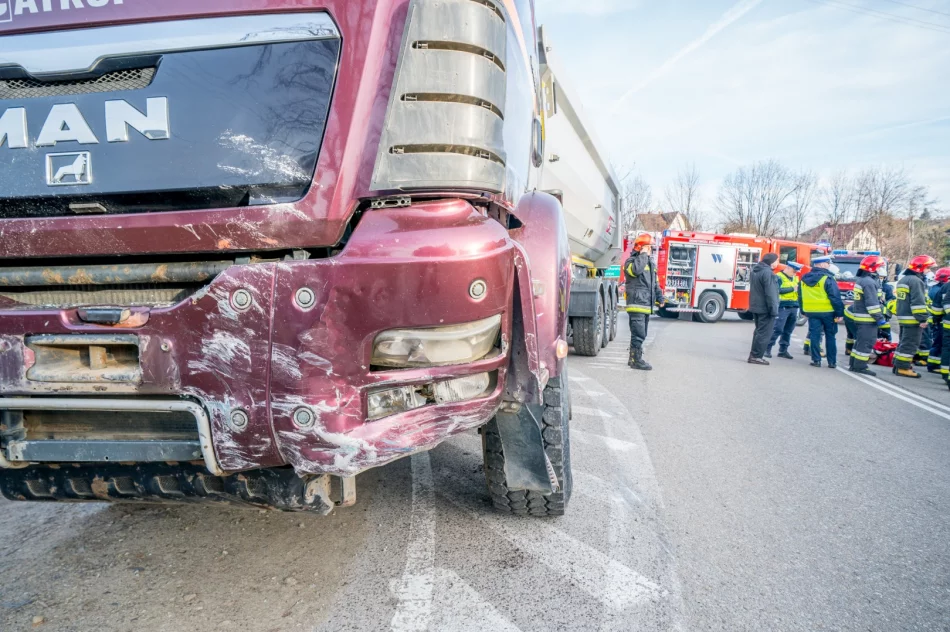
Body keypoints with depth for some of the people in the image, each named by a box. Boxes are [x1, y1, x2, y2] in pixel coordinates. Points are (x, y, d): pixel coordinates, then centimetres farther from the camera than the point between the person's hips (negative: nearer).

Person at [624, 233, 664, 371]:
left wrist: (660, 298, 16)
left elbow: (655, 284, 27)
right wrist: (643, 255, -16)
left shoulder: (651, 264, 22)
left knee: (641, 334, 13)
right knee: (638, 334, -10)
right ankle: (636, 360, -5)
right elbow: (636, 269, -29)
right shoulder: (632, 261, -4)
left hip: (647, 305, 9)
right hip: (637, 304, -9)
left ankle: (633, 359, 21)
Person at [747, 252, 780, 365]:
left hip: (755, 307, 10)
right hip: (765, 308, -10)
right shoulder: (768, 273, -18)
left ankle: (754, 354, 20)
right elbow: (770, 294, -22)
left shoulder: (756, 270, 12)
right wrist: (774, 310, -20)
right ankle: (756, 356, -3)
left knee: (759, 331, 17)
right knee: (764, 333, -4)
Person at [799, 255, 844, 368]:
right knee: (830, 336, 6)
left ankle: (816, 360, 5)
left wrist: (804, 311, 19)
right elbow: (835, 297, -15)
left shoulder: (804, 279, 7)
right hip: (827, 312, -4)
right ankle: (832, 362, 10)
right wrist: (839, 312, -10)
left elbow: (800, 297, 13)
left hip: (811, 312, 4)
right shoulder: (827, 278, -13)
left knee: (814, 335, 6)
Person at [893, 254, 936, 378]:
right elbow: (918, 302, -22)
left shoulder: (903, 280, 17)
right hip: (912, 319, -10)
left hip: (902, 317, 10)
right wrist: (922, 319, -21)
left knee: (903, 342, 16)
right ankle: (903, 368, -6)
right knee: (910, 344, -6)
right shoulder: (916, 281, -16)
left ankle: (898, 365, 21)